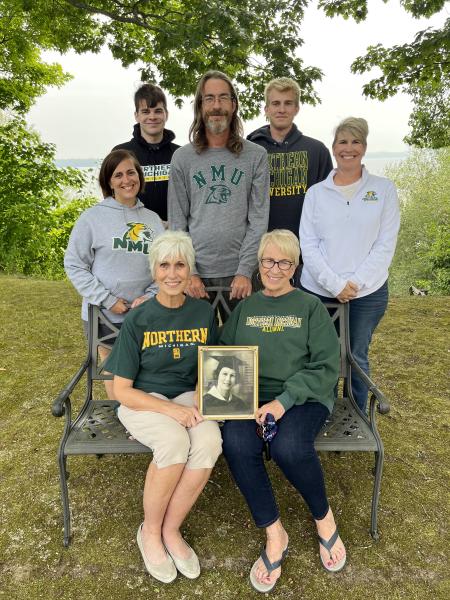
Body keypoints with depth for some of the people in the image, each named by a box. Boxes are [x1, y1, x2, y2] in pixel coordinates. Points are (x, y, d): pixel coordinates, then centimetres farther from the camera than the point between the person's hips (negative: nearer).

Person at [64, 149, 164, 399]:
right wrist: (107, 300, -12)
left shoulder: (153, 219, 6)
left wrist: (150, 296, -11)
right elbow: (75, 265, -5)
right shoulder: (93, 217, -4)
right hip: (104, 316, -2)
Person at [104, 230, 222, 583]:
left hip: (187, 397, 3)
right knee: (175, 443, -33)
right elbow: (122, 391, -8)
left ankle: (171, 530, -6)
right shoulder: (138, 321, -9)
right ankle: (150, 532, -5)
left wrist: (202, 394, -10)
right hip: (142, 402, -2)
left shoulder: (204, 313, 0)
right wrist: (170, 409, -21)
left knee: (210, 441, -30)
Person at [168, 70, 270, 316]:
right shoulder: (182, 158, 5)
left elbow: (259, 220, -2)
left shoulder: (256, 156, 2)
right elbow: (177, 223, 3)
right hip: (196, 273, 1)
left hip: (240, 273, 0)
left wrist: (245, 271, -10)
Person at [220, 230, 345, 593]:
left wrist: (284, 401, -16)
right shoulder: (245, 308, 15)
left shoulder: (311, 307, 4)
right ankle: (275, 535, -6)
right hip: (252, 395, 3)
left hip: (303, 397, -2)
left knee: (288, 447, -32)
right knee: (236, 444, -29)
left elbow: (327, 368, -4)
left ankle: (324, 517, 2)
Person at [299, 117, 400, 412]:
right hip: (317, 291, 1)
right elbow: (308, 245, -2)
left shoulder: (384, 189, 4)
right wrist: (335, 284, -13)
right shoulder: (316, 192, 6)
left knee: (358, 358, 11)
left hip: (368, 293, 0)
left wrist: (356, 283, -13)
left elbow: (385, 245, -3)